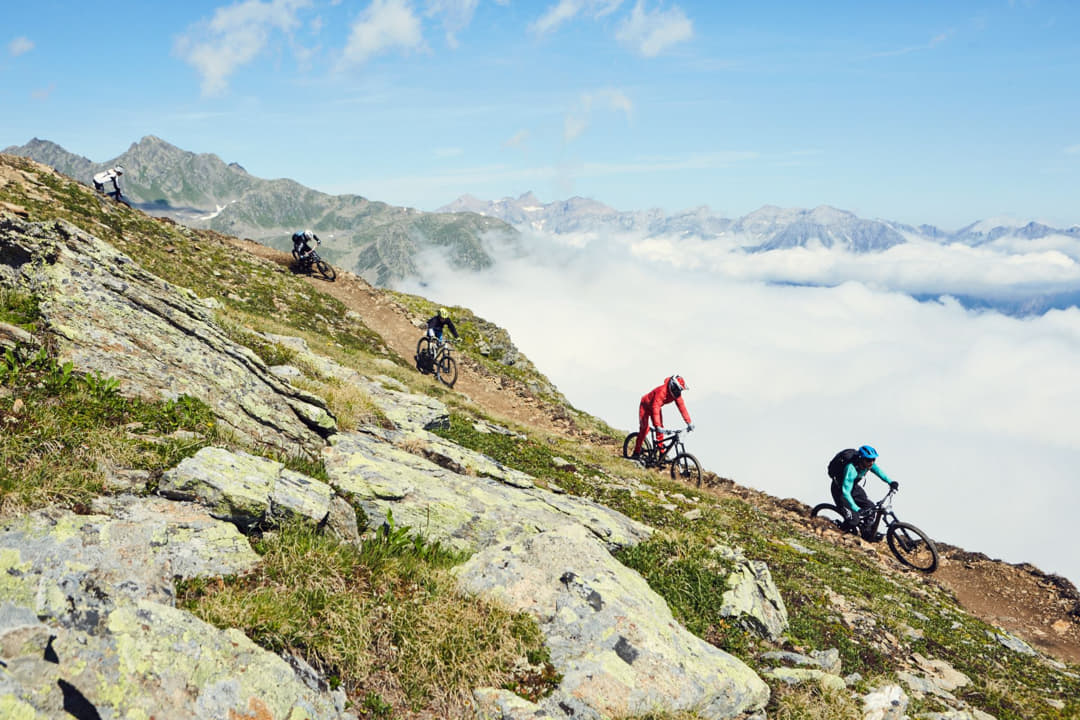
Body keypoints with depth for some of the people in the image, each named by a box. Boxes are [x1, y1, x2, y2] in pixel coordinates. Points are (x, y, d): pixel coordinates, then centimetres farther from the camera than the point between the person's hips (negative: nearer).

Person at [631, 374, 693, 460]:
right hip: (646, 406, -6)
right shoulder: (662, 391, -40)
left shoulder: (676, 394, -19)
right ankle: (636, 453, -10)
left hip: (657, 407, 6)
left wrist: (689, 423, -24)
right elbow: (655, 408, -46)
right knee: (644, 429, -14)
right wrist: (658, 426, -52)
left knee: (660, 429, -4)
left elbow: (682, 407, -17)